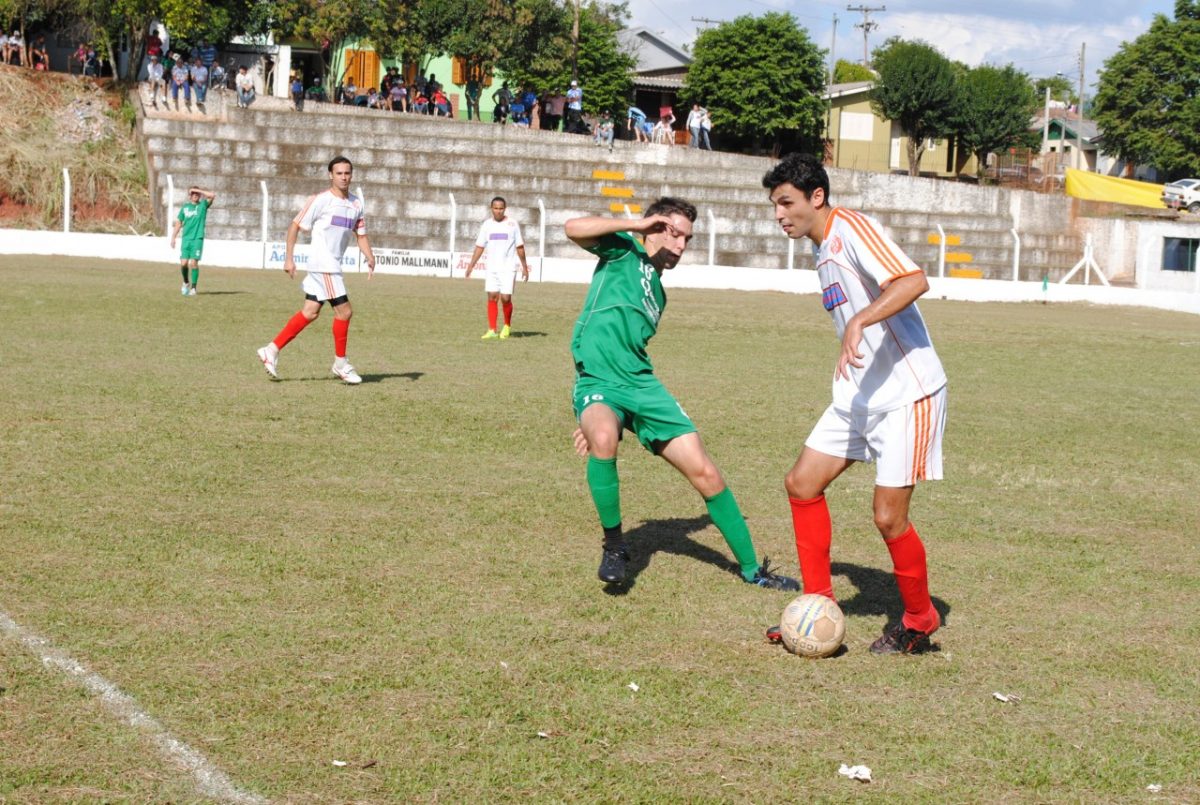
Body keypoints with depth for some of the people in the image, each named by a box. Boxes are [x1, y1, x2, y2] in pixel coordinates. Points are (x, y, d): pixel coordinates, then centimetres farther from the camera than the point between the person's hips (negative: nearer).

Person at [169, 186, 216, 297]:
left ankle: (193, 288, 0)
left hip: (198, 239, -2)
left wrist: (197, 190, -7)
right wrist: (173, 238, 8)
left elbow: (212, 195, -11)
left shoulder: (203, 205, 5)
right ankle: (186, 282, 22)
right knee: (183, 263, -5)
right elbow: (178, 224, 14)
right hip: (186, 239, 2)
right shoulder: (185, 208, 12)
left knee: (194, 263, -9)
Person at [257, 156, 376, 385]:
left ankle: (272, 350, 15)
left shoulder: (356, 204, 10)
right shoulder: (321, 200, -9)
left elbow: (360, 234, 17)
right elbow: (295, 226, -6)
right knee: (344, 311, -7)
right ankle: (341, 364, 7)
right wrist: (289, 258, -10)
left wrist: (369, 257, -1)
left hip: (334, 265, 8)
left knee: (310, 313, 9)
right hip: (323, 263, -8)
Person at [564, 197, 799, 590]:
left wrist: (594, 420, 21)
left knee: (705, 473, -2)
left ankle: (752, 568, 12)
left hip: (643, 386, 7)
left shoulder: (658, 293, 22)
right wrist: (636, 224, -11)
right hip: (597, 383, -7)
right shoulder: (624, 251, 3)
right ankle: (614, 544, -16)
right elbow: (574, 228, -17)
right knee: (603, 438, -39)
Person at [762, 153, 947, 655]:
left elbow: (913, 281, -30)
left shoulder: (851, 228, -14)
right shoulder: (824, 250, 15)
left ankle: (920, 623, 13)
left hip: (906, 394, -10)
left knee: (888, 516, -7)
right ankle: (819, 606, 15)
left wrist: (859, 321, -39)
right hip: (860, 396, 10)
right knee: (802, 484, 5)